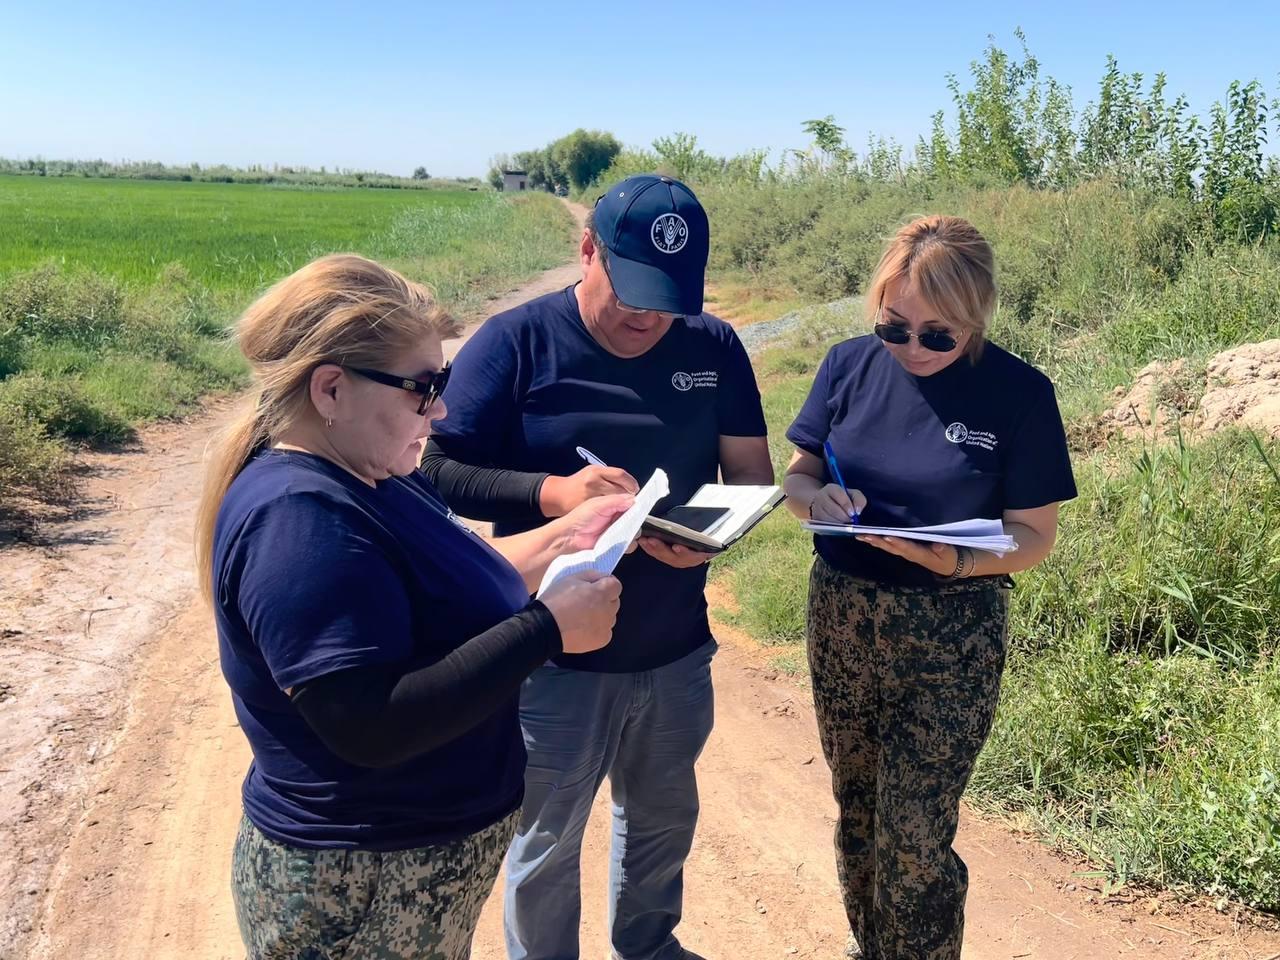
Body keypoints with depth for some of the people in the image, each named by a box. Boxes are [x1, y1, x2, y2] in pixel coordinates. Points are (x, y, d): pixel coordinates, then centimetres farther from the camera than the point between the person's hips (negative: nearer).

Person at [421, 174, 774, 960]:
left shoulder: (715, 348, -1)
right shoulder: (515, 342, -13)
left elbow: (752, 473, 2)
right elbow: (439, 471, -15)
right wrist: (550, 492, -31)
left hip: (677, 649, 5)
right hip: (555, 657, -4)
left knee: (665, 819, 25)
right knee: (547, 843, 14)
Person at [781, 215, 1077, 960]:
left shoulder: (1020, 393, -13)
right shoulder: (851, 365, -4)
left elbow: (1034, 536, -9)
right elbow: (796, 477, 4)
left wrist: (956, 561, -28)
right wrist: (820, 498, -19)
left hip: (951, 639, -3)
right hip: (841, 621, 4)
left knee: (915, 839, 1)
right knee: (858, 812, 19)